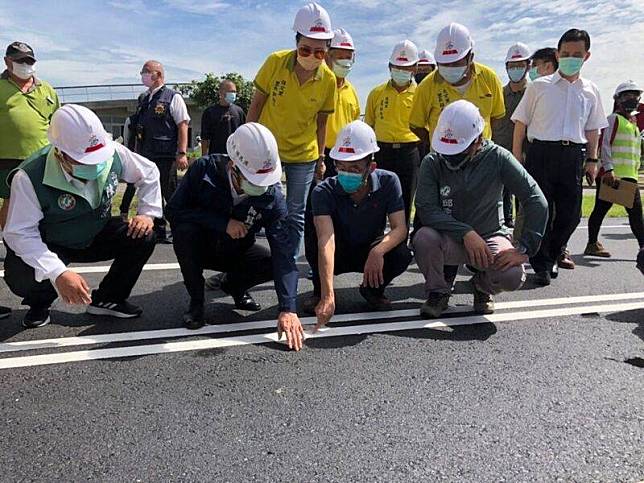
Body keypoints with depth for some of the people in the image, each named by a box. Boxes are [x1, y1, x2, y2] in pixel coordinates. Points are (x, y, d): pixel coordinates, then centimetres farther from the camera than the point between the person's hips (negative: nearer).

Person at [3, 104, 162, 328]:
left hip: (97, 236, 4)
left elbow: (148, 173, -2)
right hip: (50, 247, -3)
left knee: (143, 237, -19)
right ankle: (39, 305, 9)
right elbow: (20, 233, -31)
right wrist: (58, 273, -43)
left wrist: (148, 213, -13)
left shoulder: (113, 154, -21)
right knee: (21, 276, -33)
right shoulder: (30, 178, -32)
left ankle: (106, 299, 2)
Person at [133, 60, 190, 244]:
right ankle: (158, 232, 19)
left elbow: (183, 126, -8)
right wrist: (137, 152, 18)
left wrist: (182, 153, -16)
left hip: (165, 156, -7)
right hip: (145, 156, 7)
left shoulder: (173, 97, -3)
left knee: (171, 194, -3)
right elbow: (138, 128, 22)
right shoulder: (143, 99, 17)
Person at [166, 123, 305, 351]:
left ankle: (235, 284, 9)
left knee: (273, 263, -25)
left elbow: (284, 251, -29)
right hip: (201, 247, -1)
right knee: (184, 230, -33)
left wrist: (288, 308, -38)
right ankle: (196, 301, -11)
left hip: (237, 251, 1)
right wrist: (223, 223, -31)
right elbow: (174, 210, -21)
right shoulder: (204, 169, -25)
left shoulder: (272, 194, -23)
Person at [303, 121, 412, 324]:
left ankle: (372, 290, 3)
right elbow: (326, 240, -39)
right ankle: (320, 292, -4)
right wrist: (328, 297, -50)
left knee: (402, 255, -30)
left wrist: (378, 251, -45)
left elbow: (400, 228, -22)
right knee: (314, 242, -35)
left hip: (371, 253, 2)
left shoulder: (388, 182, -18)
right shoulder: (324, 191, -26)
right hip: (337, 255, -1)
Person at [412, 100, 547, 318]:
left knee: (513, 276, -29)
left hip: (489, 236, 0)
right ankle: (438, 291, -2)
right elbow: (426, 210, -19)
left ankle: (482, 286, 11)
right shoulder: (432, 163, -9)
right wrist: (466, 233, -30)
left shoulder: (497, 158, -11)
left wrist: (524, 248, -20)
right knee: (423, 237, -32)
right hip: (449, 240, 0)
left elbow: (537, 202, -12)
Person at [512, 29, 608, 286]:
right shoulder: (539, 86, 4)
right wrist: (517, 157, -2)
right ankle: (542, 265, 10)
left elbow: (593, 129, 18)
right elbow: (521, 123, 4)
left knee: (571, 212, 6)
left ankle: (555, 252, 31)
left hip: (574, 155, 3)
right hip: (541, 151, -3)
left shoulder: (590, 91, 13)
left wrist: (592, 160, 12)